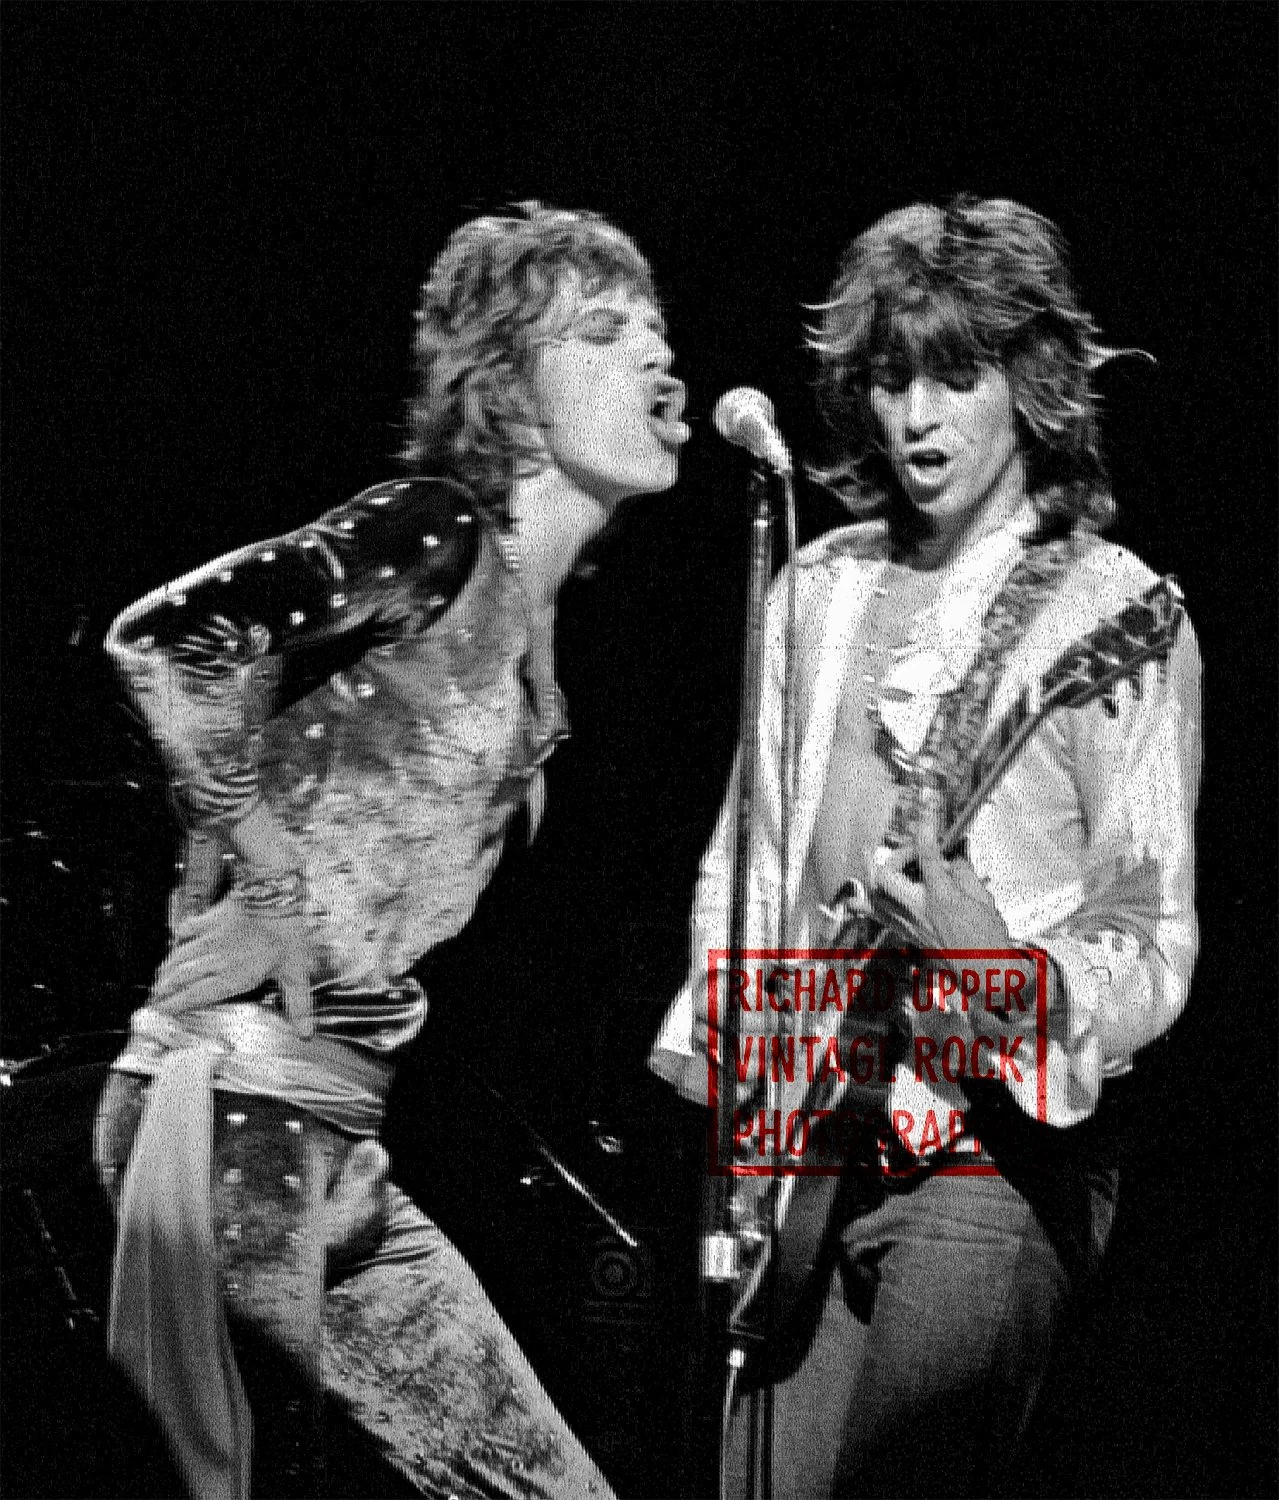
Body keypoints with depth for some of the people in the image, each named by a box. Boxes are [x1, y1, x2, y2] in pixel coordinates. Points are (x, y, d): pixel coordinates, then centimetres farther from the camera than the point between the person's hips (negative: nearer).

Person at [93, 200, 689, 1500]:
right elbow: (166, 637, -25)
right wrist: (272, 890, -16)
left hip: (330, 1141, 9)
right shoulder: (436, 534, -10)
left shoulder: (529, 612, 16)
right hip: (239, 1108, -9)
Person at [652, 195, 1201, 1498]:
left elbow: (1154, 948, -7)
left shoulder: (1112, 616, -4)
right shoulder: (820, 589, 13)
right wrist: (729, 1081, 7)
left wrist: (1015, 979, -26)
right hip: (809, 1145, 5)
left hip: (997, 1155, -5)